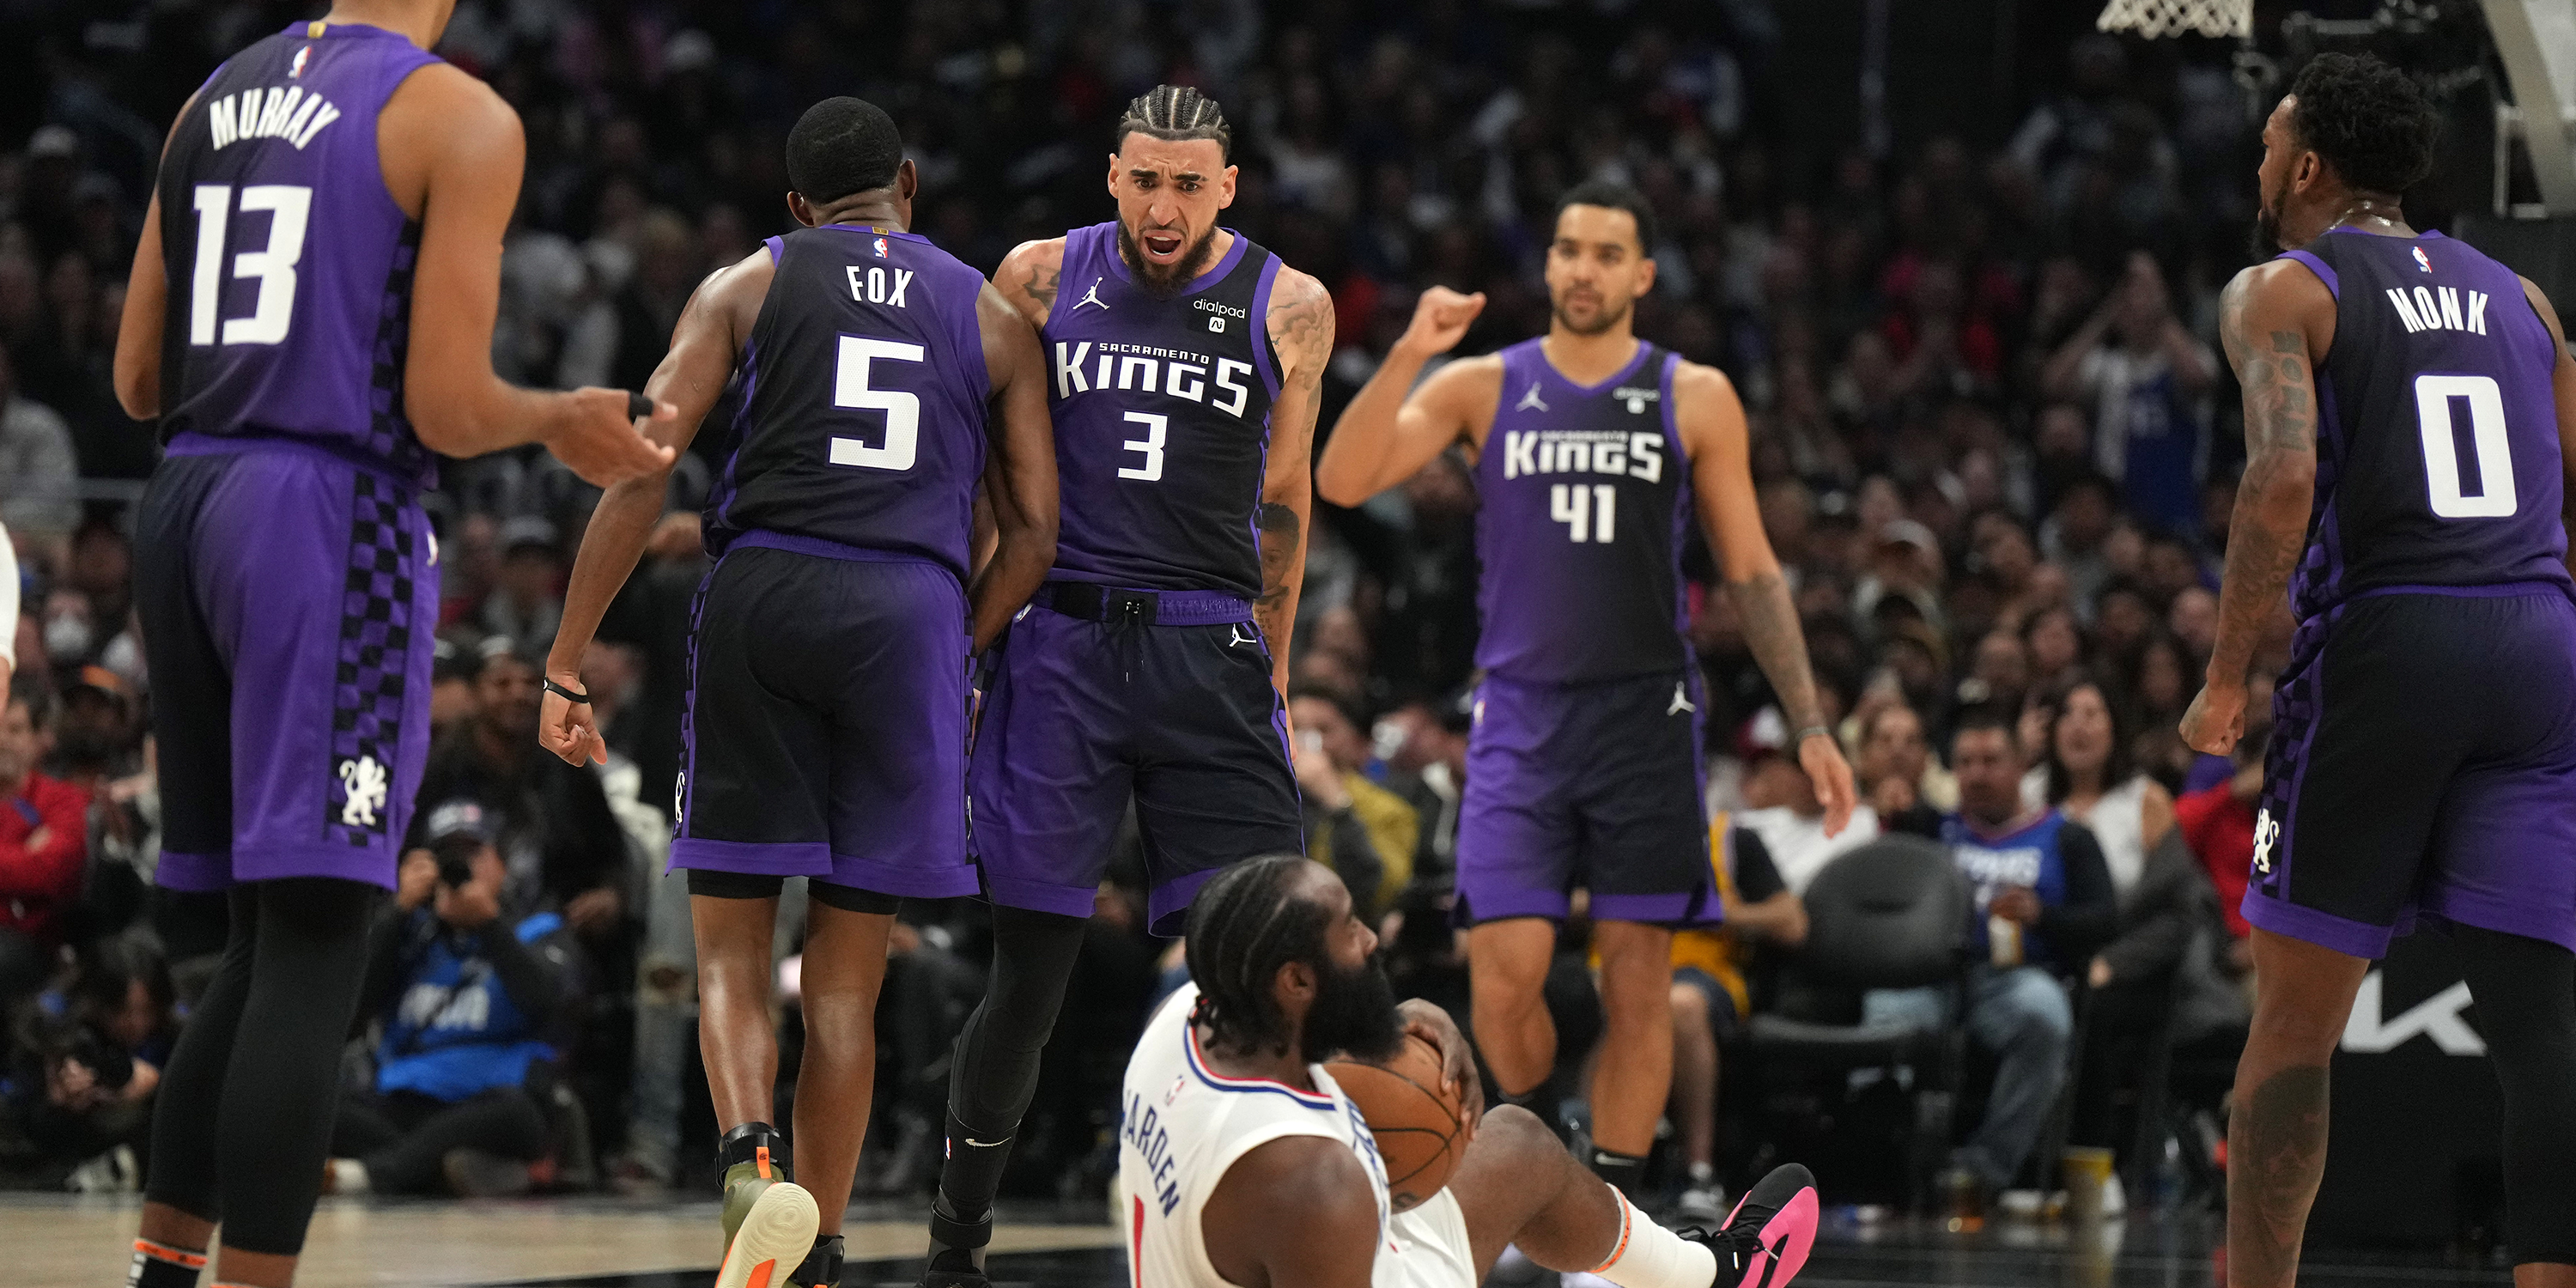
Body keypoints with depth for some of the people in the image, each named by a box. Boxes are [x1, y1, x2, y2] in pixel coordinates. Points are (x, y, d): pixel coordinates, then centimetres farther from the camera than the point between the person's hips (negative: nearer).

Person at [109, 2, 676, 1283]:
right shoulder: (459, 119, -6)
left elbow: (137, 382, 15)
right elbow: (446, 410, -11)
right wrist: (563, 420, 9)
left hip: (180, 505, 7)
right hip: (330, 518, -7)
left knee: (266, 947, 17)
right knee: (313, 952, -6)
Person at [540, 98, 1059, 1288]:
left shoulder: (749, 285, 13)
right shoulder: (993, 316, 18)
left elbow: (641, 471, 2)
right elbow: (1032, 531, 12)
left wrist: (564, 666, 4)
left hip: (762, 589, -1)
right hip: (913, 610, 1)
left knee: (729, 952, 7)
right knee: (845, 979, 10)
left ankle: (751, 1155, -20)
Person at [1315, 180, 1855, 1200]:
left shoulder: (1695, 399, 5)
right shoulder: (1483, 386, 5)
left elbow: (1751, 572, 7)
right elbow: (1341, 482, -7)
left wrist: (1809, 726, 1)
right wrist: (1409, 355, -19)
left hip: (1646, 716, 0)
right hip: (1520, 715, 0)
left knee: (1638, 989, 0)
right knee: (1504, 974, -10)